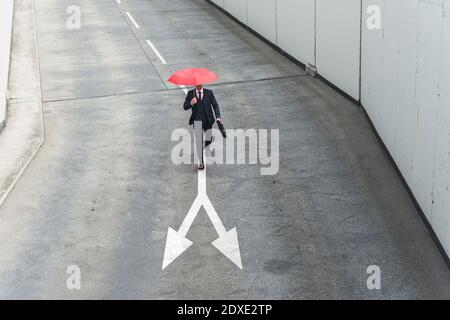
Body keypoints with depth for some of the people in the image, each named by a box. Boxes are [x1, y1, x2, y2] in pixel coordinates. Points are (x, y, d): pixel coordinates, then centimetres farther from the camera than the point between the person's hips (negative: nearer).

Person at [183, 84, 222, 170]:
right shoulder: (190, 93, 1)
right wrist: (191, 103, -22)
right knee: (199, 142, -1)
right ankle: (201, 162, 10)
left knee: (209, 140, 3)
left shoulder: (209, 93, 0)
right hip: (197, 121, -1)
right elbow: (185, 107, 0)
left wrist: (218, 117, -12)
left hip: (207, 121, 1)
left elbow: (215, 105, 0)